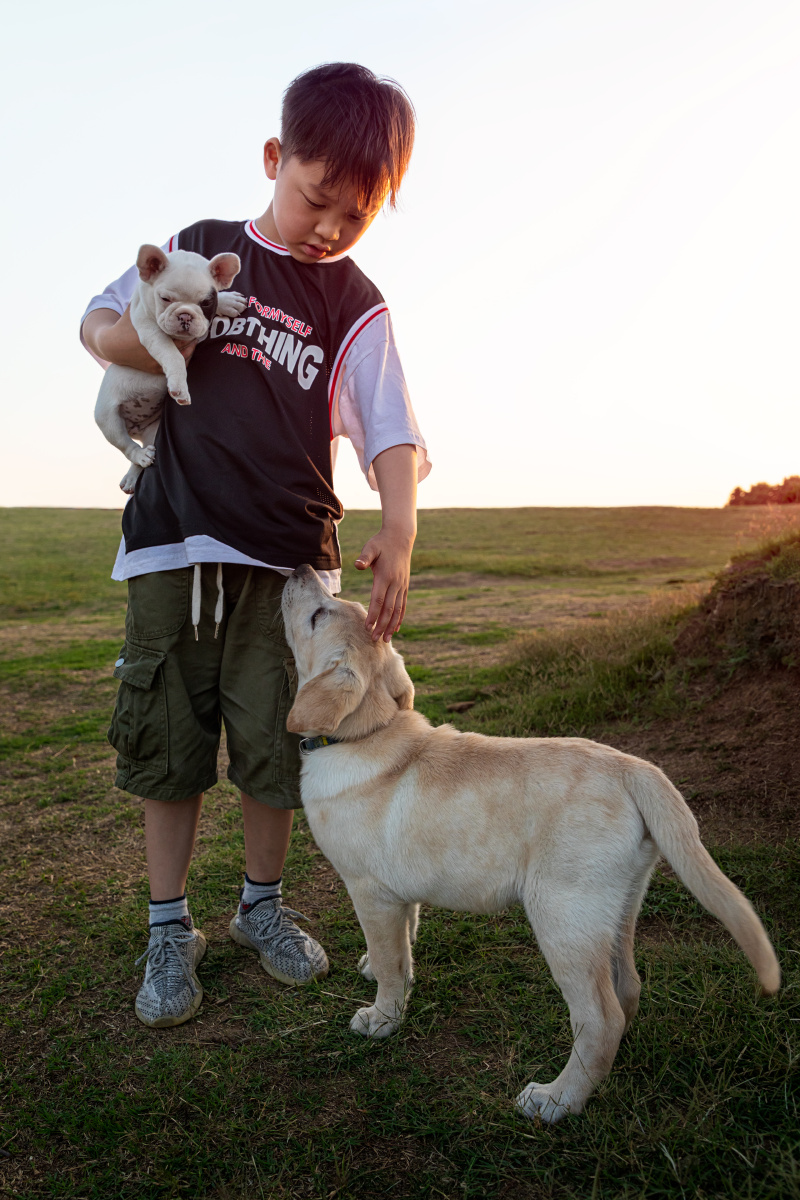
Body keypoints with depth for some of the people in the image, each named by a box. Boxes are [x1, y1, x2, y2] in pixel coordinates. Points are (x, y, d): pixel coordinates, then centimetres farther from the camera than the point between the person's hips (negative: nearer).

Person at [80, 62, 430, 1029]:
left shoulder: (357, 309, 6)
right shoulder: (197, 249, 11)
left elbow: (391, 434, -4)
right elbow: (97, 321, 18)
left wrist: (399, 530, -22)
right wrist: (139, 343, -6)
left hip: (286, 558, 0)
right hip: (170, 544, 1)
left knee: (275, 744, 1)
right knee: (167, 743, 5)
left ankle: (262, 905, 27)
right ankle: (169, 929, 22)